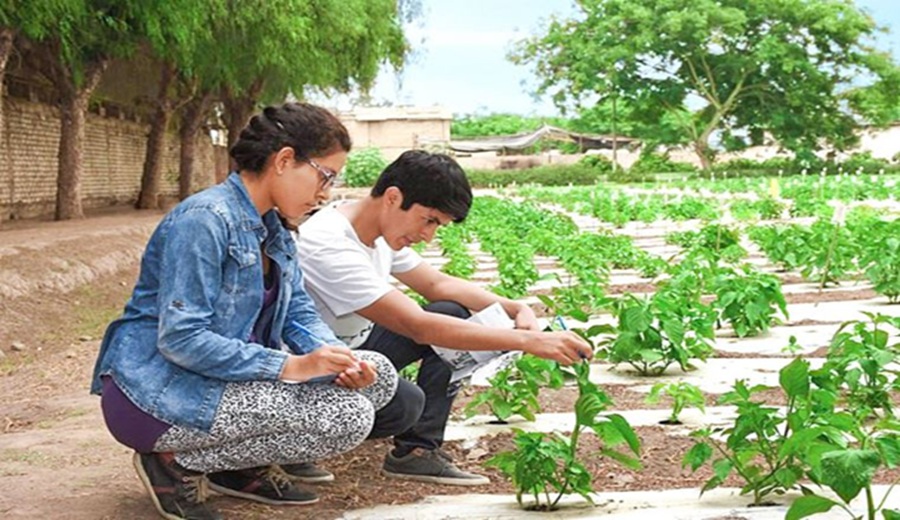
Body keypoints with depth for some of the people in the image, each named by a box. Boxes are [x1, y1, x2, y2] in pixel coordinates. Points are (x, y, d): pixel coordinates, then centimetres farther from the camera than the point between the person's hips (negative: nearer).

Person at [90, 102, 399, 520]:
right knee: (348, 416, -21)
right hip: (159, 389, -9)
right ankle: (178, 463, -7)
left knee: (378, 373, 0)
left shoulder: (272, 231, 11)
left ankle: (241, 465, 7)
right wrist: (291, 366, -27)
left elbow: (299, 313, 8)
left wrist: (337, 358, -15)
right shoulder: (204, 219, -20)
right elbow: (181, 338, -25)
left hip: (227, 374, 9)